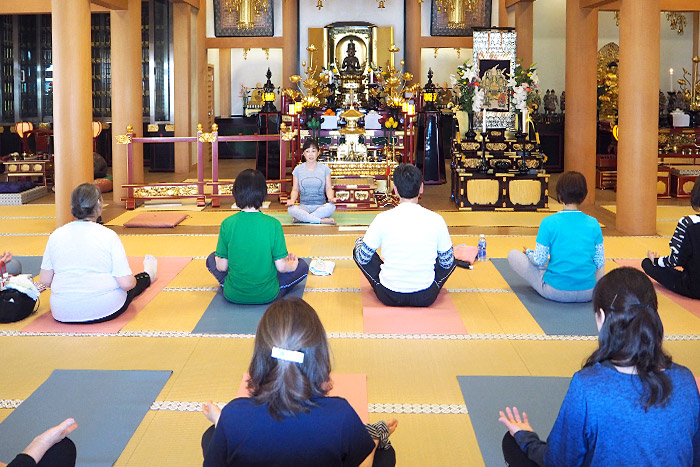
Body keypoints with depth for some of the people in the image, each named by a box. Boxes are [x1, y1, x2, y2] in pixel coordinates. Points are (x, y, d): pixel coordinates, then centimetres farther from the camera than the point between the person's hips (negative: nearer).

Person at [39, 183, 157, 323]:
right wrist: (133, 282, 8)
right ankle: (148, 275, 60)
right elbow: (126, 283, -15)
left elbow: (45, 280, 1)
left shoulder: (56, 235, -4)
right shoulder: (108, 236, -13)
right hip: (105, 311, -3)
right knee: (134, 282, 29)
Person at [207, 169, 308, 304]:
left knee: (212, 259, 26)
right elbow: (281, 267, -11)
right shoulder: (273, 224, -17)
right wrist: (292, 265, 12)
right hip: (267, 296, 1)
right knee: (302, 266, 20)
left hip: (233, 296, -1)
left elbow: (221, 267, -7)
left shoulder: (227, 224, -13)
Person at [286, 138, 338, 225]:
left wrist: (331, 198, -17)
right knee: (291, 209, -34)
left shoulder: (324, 168, 6)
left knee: (331, 207, -35)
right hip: (304, 206, 0)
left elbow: (328, 188, 5)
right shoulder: (298, 169, 7)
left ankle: (300, 218, -27)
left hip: (320, 206, 0)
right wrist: (292, 200, -13)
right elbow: (295, 189, 9)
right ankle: (323, 220, -33)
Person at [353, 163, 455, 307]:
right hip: (426, 298, 1)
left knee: (359, 244, 20)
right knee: (452, 257, 28)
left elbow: (362, 258, 1)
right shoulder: (436, 220, -9)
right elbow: (447, 262, 4)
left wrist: (360, 241, 23)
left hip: (389, 297, -1)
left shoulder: (383, 219, -12)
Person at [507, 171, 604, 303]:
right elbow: (600, 262, -1)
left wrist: (528, 252, 12)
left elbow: (539, 261, -10)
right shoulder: (593, 223, -5)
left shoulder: (549, 222, -13)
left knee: (513, 255, 8)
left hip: (556, 292, -4)